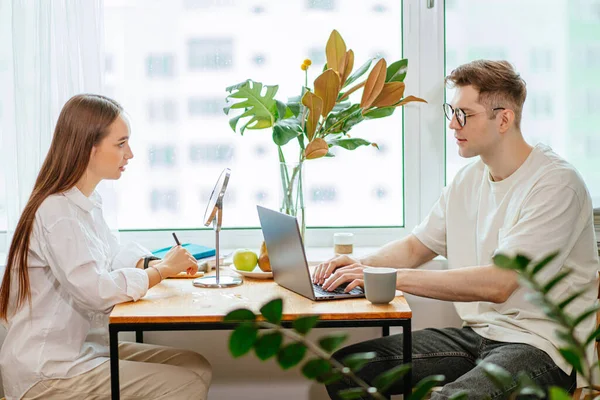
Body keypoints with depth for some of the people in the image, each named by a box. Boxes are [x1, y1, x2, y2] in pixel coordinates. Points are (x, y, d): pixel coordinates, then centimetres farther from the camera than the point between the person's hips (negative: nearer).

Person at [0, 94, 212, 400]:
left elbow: (113, 257, 17)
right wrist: (163, 270, -15)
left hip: (84, 348, 9)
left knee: (196, 366, 1)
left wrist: (158, 263, -3)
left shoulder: (86, 203, 11)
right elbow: (96, 291, -28)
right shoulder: (58, 213, -20)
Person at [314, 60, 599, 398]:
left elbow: (497, 283, -24)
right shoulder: (470, 179, 12)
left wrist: (391, 276, -24)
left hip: (539, 344, -7)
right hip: (477, 333, 8)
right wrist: (362, 265, -2)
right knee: (345, 365, -3)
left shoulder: (556, 184, -15)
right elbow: (415, 247, 20)